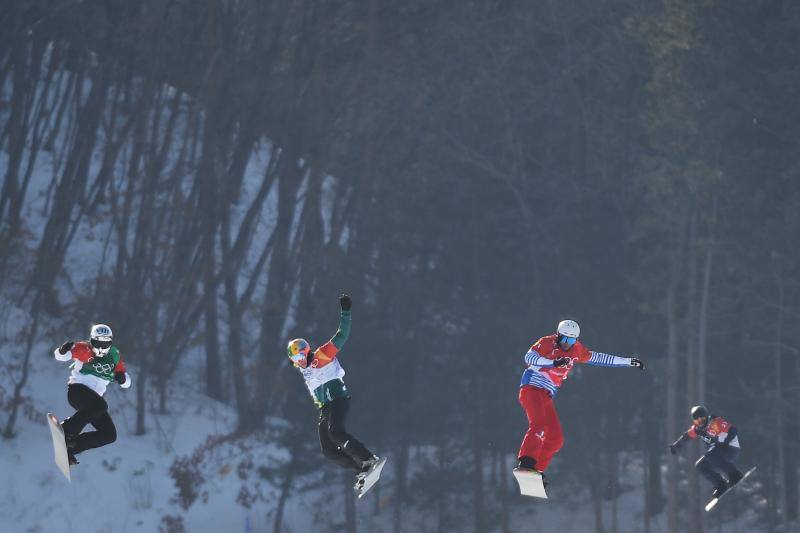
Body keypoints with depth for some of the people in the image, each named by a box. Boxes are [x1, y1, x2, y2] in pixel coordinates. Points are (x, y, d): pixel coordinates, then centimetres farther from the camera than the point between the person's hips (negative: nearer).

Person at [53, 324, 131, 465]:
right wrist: (64, 350, -37)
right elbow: (60, 356, -13)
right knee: (100, 405, -37)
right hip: (77, 390, -7)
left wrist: (122, 378, -12)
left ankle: (70, 447, -2)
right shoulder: (84, 350, -6)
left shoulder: (114, 357, 8)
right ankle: (67, 429, -31)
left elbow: (126, 383, 13)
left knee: (110, 435, -4)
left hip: (94, 397, 7)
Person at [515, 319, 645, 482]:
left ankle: (536, 469, 3)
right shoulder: (547, 343, -8)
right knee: (539, 424, -29)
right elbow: (529, 358, -23)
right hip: (532, 389, -8)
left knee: (555, 439, 1)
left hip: (546, 397, 8)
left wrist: (628, 362, 23)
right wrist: (553, 362, -37)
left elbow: (598, 358, 22)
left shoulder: (576, 351, 11)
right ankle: (526, 461, -38)